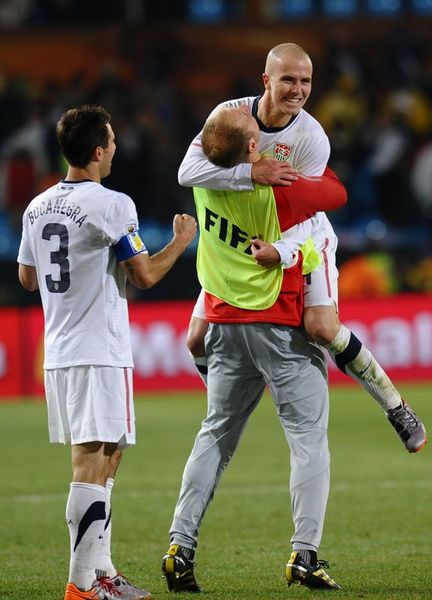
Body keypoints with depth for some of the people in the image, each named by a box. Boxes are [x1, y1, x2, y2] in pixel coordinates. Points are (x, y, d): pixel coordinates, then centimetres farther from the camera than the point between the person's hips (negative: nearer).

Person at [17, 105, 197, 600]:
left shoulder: (37, 207, 10)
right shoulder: (112, 205, -12)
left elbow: (27, 277, 20)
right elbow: (145, 276, -10)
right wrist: (181, 241, 6)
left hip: (58, 352, 8)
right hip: (99, 353, -8)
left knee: (101, 463, 16)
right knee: (90, 465, -8)